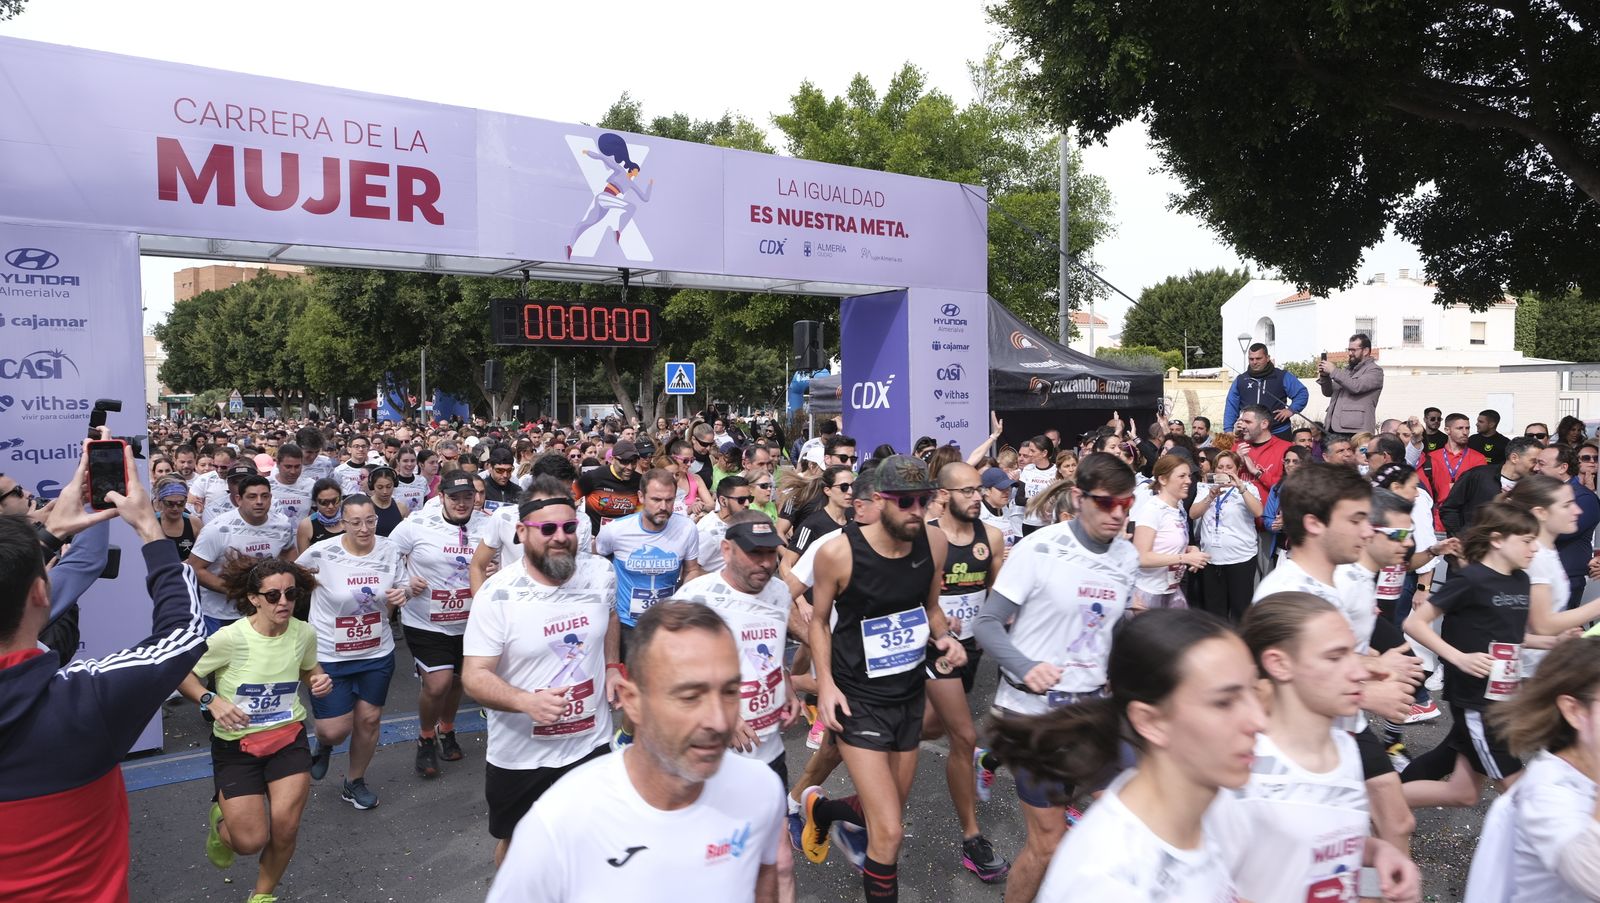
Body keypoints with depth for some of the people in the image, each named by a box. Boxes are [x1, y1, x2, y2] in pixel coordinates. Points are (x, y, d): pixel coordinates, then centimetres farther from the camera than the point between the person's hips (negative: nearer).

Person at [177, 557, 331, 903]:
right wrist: (211, 700, -24)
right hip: (236, 744, -2)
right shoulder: (230, 638, -20)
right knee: (251, 842, -4)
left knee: (285, 828, -10)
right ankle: (222, 820, 34)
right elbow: (182, 674, -8)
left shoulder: (304, 633, -8)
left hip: (288, 736, 3)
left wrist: (319, 681, -9)